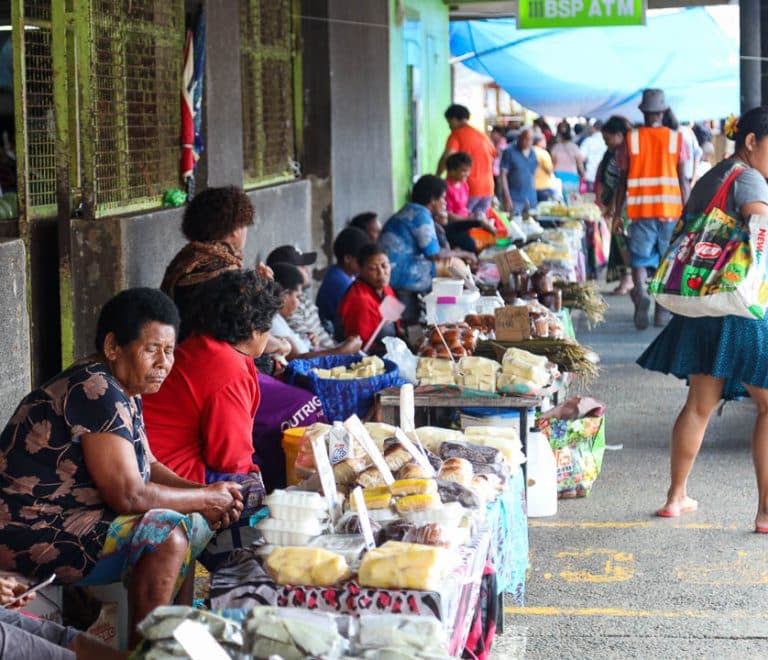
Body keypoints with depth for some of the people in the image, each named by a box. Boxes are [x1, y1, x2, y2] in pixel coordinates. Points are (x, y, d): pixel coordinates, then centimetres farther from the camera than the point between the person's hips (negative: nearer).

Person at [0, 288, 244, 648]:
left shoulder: (123, 390, 8)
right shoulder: (98, 392, -22)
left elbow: (146, 465, 16)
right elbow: (127, 495, -25)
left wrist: (206, 495, -1)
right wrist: (204, 500, -13)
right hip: (33, 534, -11)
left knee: (189, 524, 12)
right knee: (165, 534, -22)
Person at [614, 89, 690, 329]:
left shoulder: (631, 139, 1)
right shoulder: (676, 139, 0)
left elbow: (623, 179, 3)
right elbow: (683, 180, 0)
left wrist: (617, 212, 10)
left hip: (640, 210, 0)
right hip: (670, 209, 0)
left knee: (639, 259, 3)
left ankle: (641, 293, -25)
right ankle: (662, 310, 15)